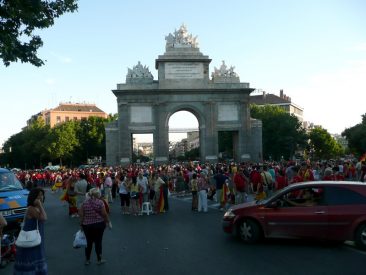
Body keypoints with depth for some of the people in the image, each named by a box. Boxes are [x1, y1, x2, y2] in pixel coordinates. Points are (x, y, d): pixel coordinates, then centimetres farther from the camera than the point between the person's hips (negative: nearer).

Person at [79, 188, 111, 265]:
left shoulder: (84, 202, 0)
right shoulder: (100, 202, -11)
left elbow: (81, 214, 0)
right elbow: (104, 214, -10)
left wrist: (81, 224, 10)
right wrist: (108, 222, 3)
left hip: (87, 225, 3)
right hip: (99, 224, -3)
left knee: (88, 242, 15)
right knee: (98, 242, 8)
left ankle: (87, 260, 23)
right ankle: (99, 260, 18)